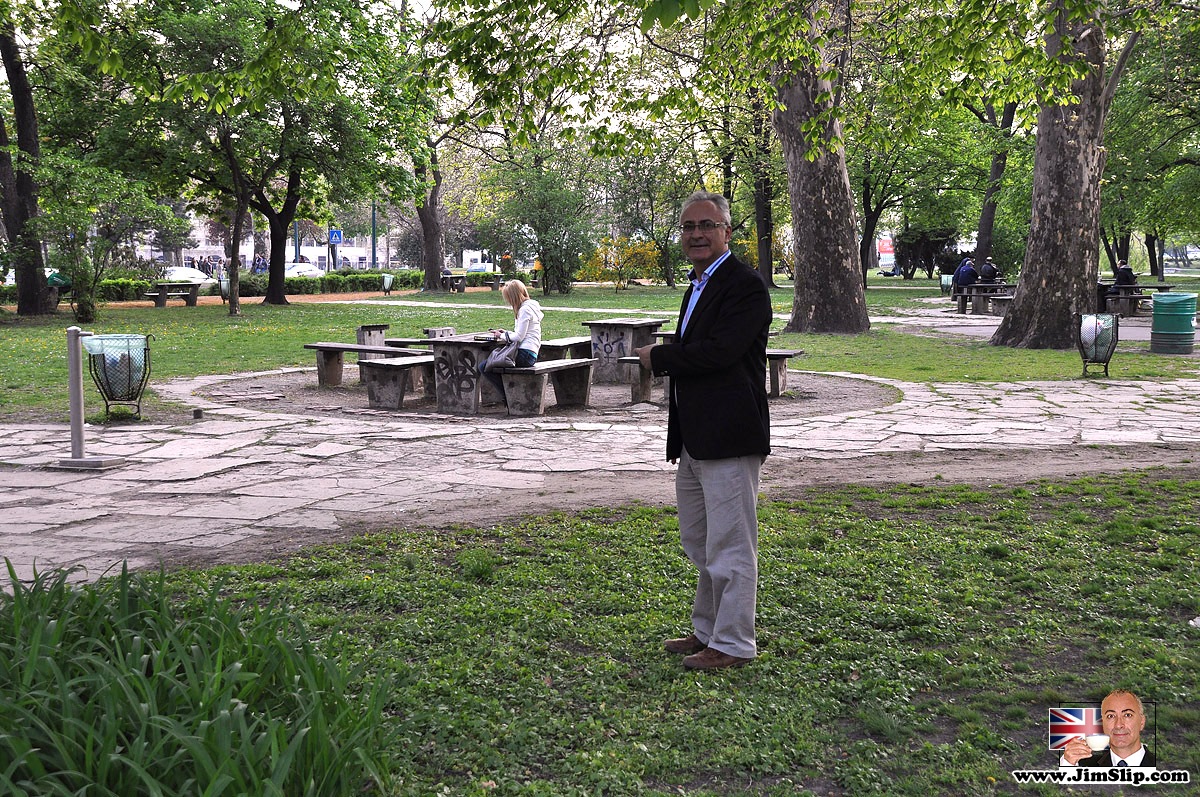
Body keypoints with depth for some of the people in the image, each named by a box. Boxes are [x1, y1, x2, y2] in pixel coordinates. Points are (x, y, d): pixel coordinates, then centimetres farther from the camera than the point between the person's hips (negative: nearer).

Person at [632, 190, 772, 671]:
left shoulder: (745, 285, -13)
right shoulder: (697, 287, 18)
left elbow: (718, 351, -23)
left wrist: (658, 357, -10)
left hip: (728, 438, -10)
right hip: (695, 440, 10)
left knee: (730, 546, -3)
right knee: (699, 543, 20)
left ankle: (732, 644, 8)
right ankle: (707, 631, 33)